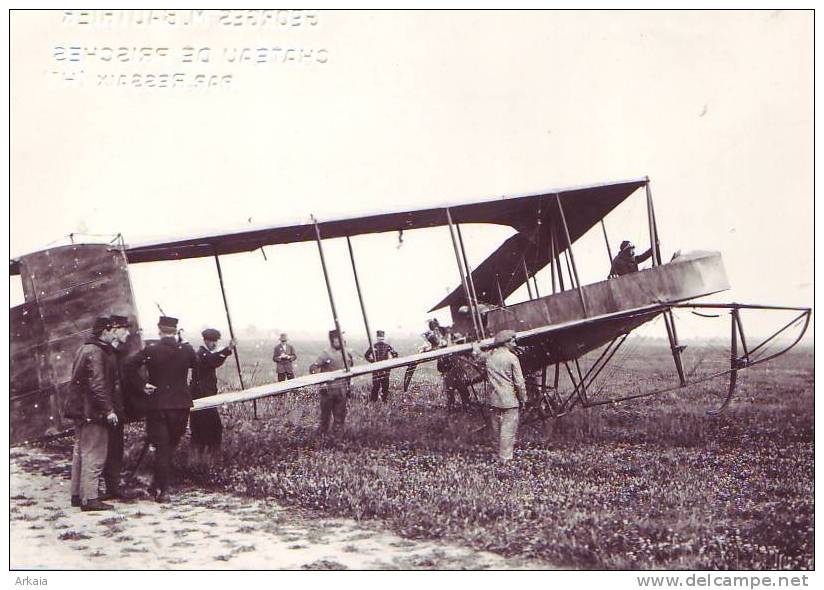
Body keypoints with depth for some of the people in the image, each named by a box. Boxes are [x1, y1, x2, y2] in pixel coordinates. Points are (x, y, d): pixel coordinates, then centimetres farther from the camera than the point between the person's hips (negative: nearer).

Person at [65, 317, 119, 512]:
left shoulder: (83, 349, 16)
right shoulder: (96, 352, -16)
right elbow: (97, 384, -22)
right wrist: (108, 409, -21)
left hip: (80, 410, 11)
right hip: (93, 412, -10)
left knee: (81, 452, 16)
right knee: (94, 455, -8)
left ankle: (77, 495, 24)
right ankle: (89, 499, -8)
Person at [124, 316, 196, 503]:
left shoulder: (151, 350, -8)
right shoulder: (186, 349, -3)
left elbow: (129, 365, -16)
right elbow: (196, 363, 18)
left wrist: (142, 385, -8)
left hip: (158, 405, -2)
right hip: (181, 404, 2)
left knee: (161, 447, 5)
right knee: (170, 447, 16)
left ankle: (162, 490, 4)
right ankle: (159, 486, 24)